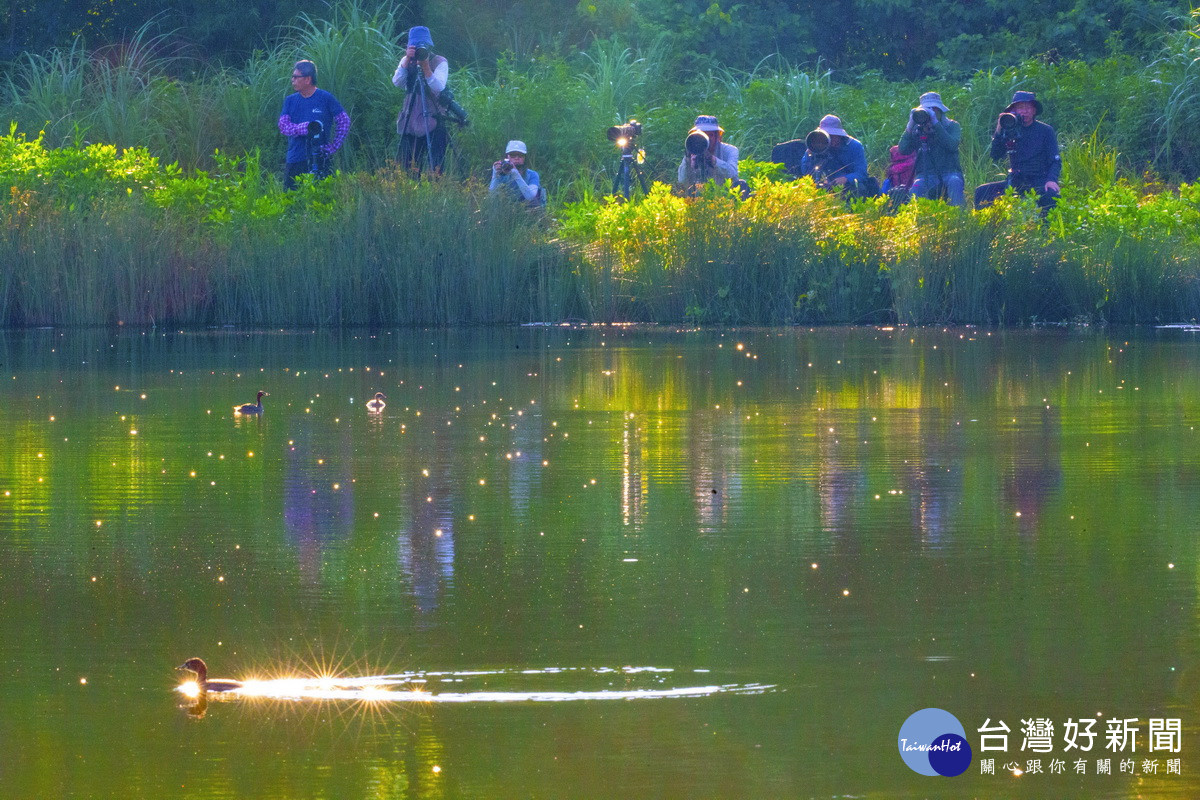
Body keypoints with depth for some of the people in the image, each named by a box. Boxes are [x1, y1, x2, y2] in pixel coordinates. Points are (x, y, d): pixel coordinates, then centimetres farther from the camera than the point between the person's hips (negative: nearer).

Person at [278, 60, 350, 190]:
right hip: (294, 161, 4)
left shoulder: (325, 98, -1)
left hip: (319, 160, -4)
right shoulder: (290, 100, 10)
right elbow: (283, 125, -3)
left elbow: (344, 121, 0)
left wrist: (333, 147, -7)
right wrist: (305, 128, -21)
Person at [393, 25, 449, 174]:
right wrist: (407, 61, -15)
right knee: (408, 167, 2)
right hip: (410, 120, 4)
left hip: (433, 119, -3)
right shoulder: (406, 61, 8)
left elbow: (438, 87, -16)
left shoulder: (440, 62, -2)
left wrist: (426, 67, -24)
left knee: (436, 166, -9)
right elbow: (397, 83, -7)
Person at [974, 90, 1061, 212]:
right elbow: (995, 156, 1)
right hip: (1015, 182, 3)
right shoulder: (1010, 128, 9)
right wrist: (999, 132, -11)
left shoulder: (1045, 131, 3)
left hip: (1038, 181, -3)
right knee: (981, 192, -16)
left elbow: (1055, 161, -1)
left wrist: (1052, 179, -20)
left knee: (1051, 195, -36)